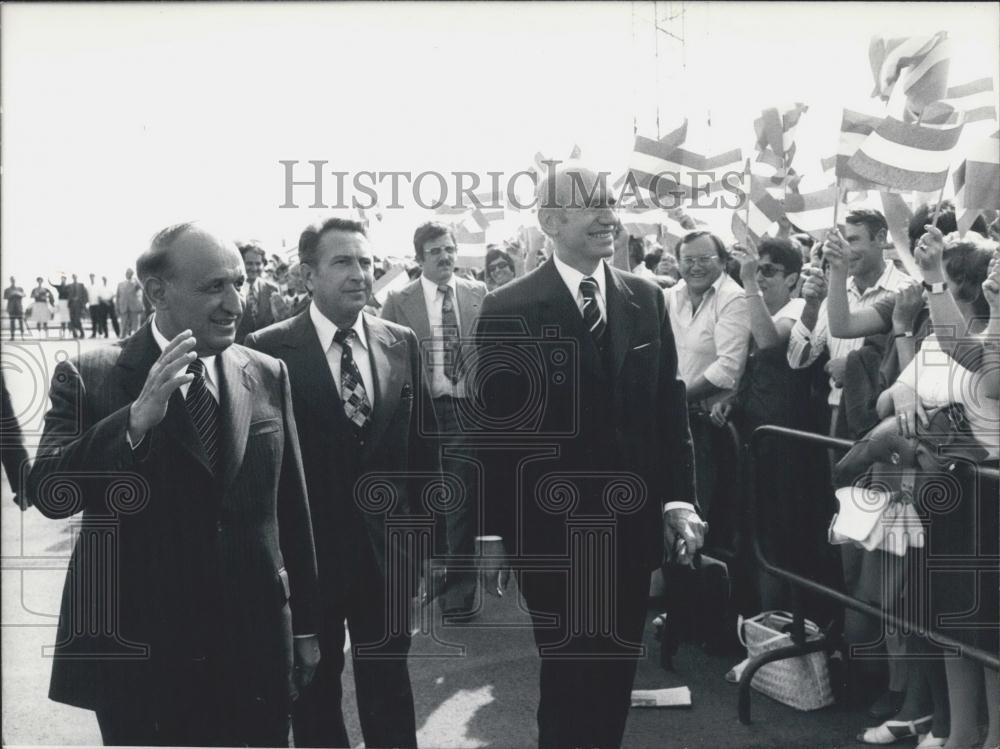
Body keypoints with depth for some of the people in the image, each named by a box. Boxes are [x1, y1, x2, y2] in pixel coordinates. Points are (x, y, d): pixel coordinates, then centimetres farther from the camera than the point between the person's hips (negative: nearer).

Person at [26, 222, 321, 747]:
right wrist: (136, 418, -28)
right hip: (136, 660, -2)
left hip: (258, 651, 3)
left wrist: (305, 626, 10)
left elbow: (291, 506, 8)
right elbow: (47, 495, -16)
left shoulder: (267, 376, 4)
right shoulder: (88, 378, -5)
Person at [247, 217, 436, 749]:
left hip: (386, 542, 3)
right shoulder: (270, 349, -11)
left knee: (389, 678, 17)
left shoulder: (402, 343, 2)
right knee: (314, 684, 17)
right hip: (307, 545, -2)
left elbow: (419, 439, 6)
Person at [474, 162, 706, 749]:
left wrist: (681, 499, -1)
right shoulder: (509, 310, -8)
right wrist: (500, 526, -8)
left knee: (617, 673, 17)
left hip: (631, 523, 4)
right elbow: (496, 424, -8)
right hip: (551, 529, -4)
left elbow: (670, 405, 5)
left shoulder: (647, 299, 4)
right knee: (569, 675, 10)